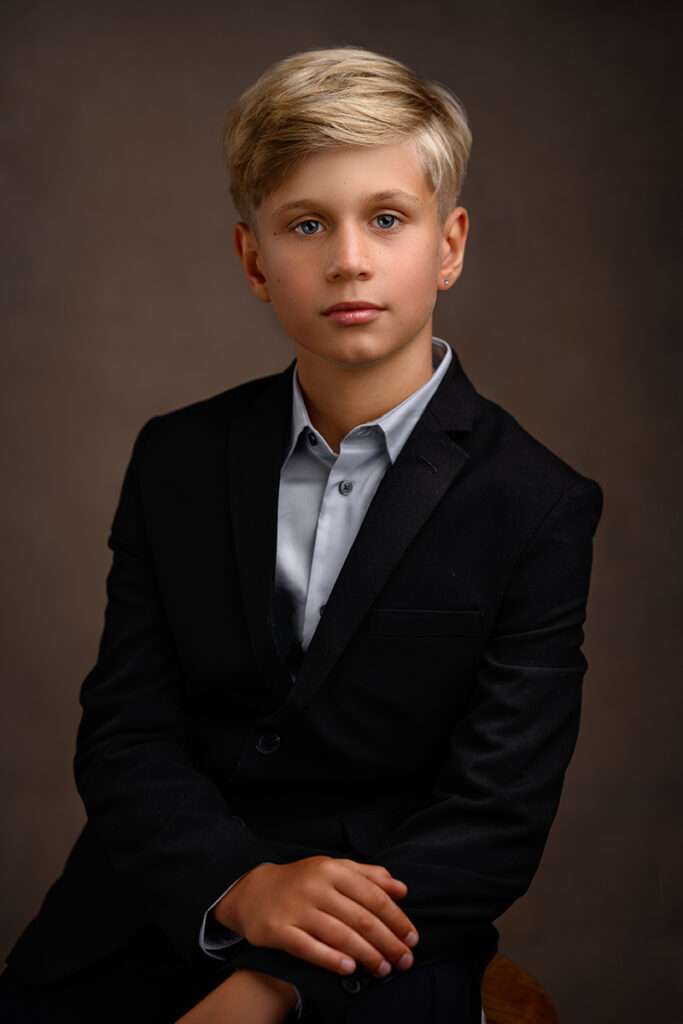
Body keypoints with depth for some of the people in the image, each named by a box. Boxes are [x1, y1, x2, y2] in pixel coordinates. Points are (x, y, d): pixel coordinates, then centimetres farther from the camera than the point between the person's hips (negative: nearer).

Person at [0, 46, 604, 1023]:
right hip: (163, 900, 2)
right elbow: (123, 730, 2)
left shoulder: (539, 508, -5)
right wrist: (236, 887, -18)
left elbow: (496, 818, -9)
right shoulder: (177, 459, 6)